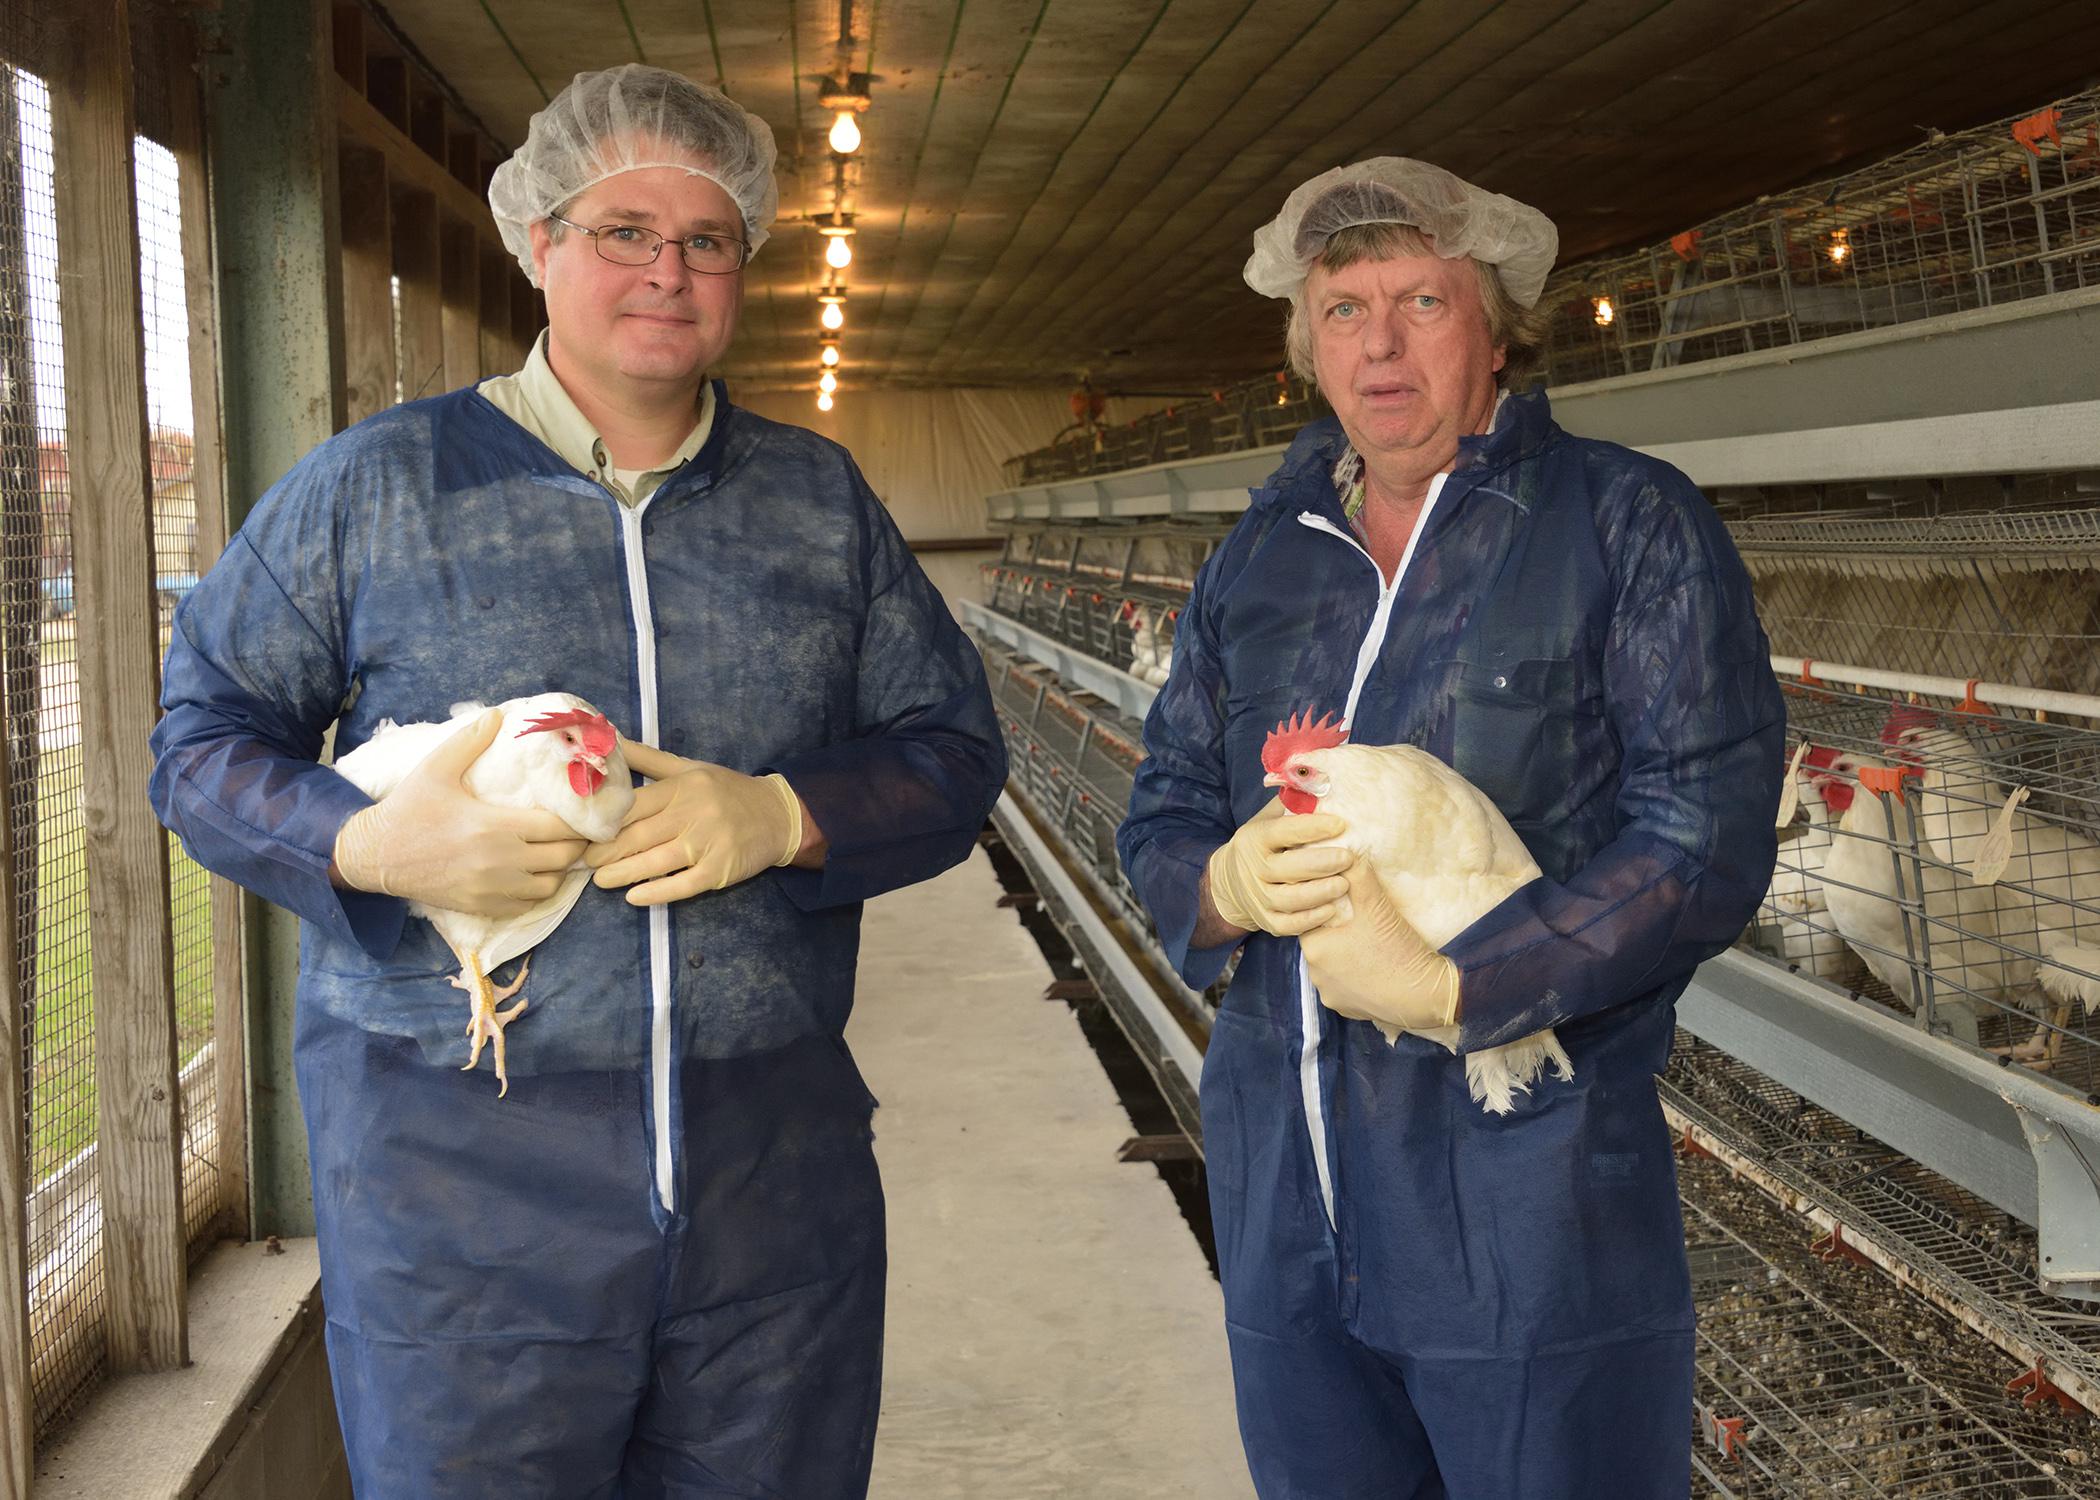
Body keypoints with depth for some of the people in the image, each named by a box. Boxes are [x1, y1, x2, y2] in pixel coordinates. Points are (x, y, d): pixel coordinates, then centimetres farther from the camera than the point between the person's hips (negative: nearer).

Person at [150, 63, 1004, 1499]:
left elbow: (954, 747, 9)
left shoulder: (822, 499, 10)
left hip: (775, 1166, 3)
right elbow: (202, 737, 7)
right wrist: (369, 845, -14)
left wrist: (783, 817, -11)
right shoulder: (373, 487, 3)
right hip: (453, 1165, -2)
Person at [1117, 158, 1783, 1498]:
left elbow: (1707, 838, -12)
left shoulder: (1632, 524, -4)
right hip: (1285, 1201, 5)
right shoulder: (1258, 560, 12)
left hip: (1534, 1207, -5)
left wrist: (1453, 988, -21)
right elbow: (1160, 811, 13)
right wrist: (1223, 885, -11)